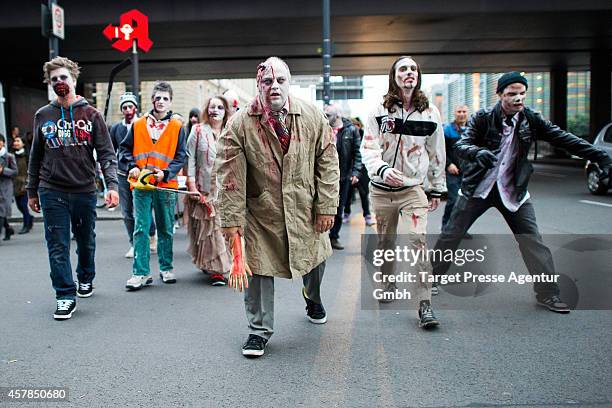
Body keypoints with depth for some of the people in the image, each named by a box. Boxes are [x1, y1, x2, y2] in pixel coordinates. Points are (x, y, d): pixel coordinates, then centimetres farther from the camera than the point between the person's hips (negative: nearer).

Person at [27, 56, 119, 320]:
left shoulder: (91, 114, 1)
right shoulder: (43, 116, 6)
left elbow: (106, 152, -3)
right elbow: (36, 157, 12)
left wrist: (112, 184, -16)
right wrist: (32, 191, 13)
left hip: (85, 191, 0)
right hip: (52, 192, 1)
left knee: (86, 242, 14)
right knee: (58, 246, -2)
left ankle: (85, 279, 37)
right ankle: (65, 296, 6)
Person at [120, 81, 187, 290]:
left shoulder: (177, 127, 3)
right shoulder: (138, 125, 7)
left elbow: (180, 157, 0)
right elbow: (125, 149, 12)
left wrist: (165, 173, -15)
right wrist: (132, 166, -5)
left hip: (166, 186, 0)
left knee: (166, 229, 10)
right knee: (141, 229, -3)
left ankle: (166, 268, 23)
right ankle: (141, 273, 1)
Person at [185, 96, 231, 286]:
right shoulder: (198, 131, 4)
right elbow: (190, 159, 1)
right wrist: (192, 185, -7)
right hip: (204, 190, -2)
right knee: (209, 228, -2)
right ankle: (215, 270, 2)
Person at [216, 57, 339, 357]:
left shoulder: (312, 117, -6)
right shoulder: (240, 123, -12)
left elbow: (328, 163, -3)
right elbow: (229, 175, -13)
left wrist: (327, 206, -7)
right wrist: (231, 218, -15)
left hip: (305, 208, 3)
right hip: (261, 212, -2)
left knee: (315, 257, 19)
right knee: (259, 268, 1)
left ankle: (313, 299, 54)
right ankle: (260, 330, 21)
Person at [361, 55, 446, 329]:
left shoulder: (430, 112, 2)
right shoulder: (379, 111, -4)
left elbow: (436, 154, 10)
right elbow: (368, 149, -9)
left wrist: (437, 189, 12)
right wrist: (383, 170, -29)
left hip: (413, 188, 0)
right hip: (382, 189, 1)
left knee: (418, 241, -15)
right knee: (385, 242, 12)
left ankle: (424, 304, -10)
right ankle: (388, 286, 36)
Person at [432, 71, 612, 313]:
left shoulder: (531, 120, -2)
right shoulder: (483, 118, -10)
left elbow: (564, 139, -2)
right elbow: (460, 146, -19)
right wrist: (478, 152, -42)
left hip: (513, 191, 2)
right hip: (478, 188, -2)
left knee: (533, 242, -2)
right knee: (451, 234, 4)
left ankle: (548, 294, 10)